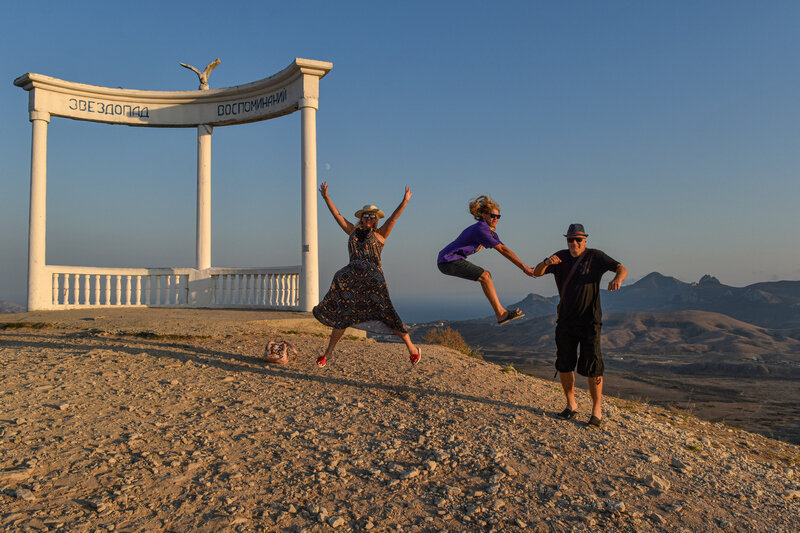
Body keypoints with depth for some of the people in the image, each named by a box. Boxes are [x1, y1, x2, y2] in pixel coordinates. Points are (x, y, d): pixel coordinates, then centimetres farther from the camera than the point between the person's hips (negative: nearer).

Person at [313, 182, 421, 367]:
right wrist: (326, 197, 10)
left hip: (373, 281, -3)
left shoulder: (380, 234, 7)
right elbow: (337, 215, 15)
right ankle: (328, 352, 19)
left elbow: (394, 217, -7)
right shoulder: (354, 232, 16)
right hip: (352, 281, 4)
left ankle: (411, 347, 6)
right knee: (342, 316, 8)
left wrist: (405, 201, -20)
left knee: (387, 315, -8)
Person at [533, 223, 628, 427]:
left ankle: (597, 409, 6)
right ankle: (571, 404, 23)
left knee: (591, 366, -6)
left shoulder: (595, 256, -4)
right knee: (564, 365, 7)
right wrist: (546, 263, -24)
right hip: (565, 320, 4)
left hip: (589, 321, -4)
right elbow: (537, 272, 0)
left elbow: (621, 269, -12)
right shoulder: (560, 257, 6)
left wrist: (617, 279, -37)